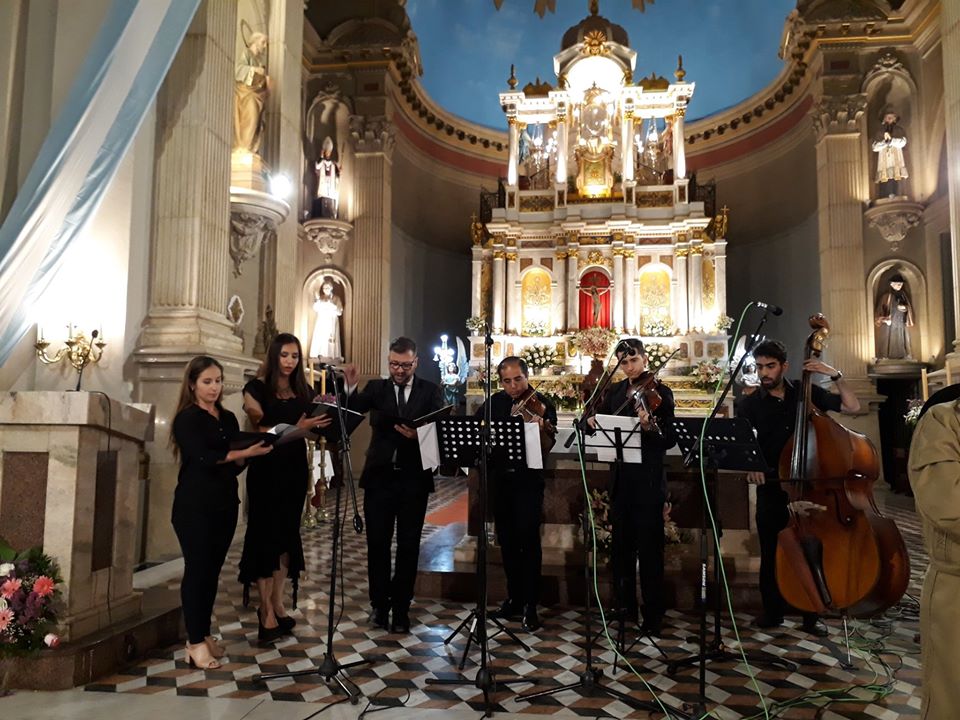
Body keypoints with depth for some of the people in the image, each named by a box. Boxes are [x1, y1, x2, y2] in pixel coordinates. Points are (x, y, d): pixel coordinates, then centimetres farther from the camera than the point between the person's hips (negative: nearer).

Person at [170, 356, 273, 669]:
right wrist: (244, 452, -20)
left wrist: (250, 454, -12)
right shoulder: (187, 418, -4)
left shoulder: (228, 418, 13)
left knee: (213, 571, 9)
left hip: (225, 504, 5)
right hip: (195, 505, -5)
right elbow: (202, 457, -17)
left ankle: (204, 633, 20)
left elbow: (236, 463, 9)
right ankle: (195, 642, 4)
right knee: (197, 569, -3)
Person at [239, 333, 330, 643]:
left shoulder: (304, 390, 10)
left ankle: (277, 603, 17)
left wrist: (324, 420, -11)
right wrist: (295, 428, -24)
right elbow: (259, 430, -11)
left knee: (287, 533, 8)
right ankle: (267, 610, 4)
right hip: (266, 470, -5)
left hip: (295, 469, 5)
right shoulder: (257, 387, -5)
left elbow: (312, 428, 9)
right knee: (265, 534, -2)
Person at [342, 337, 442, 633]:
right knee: (377, 543, 6)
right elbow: (352, 410, -11)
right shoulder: (376, 388, 5)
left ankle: (401, 608, 21)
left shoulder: (430, 391, 3)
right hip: (380, 476, 1)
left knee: (408, 545, 8)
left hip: (414, 478, 0)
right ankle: (379, 604, 24)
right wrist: (349, 387, -29)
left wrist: (418, 434, -28)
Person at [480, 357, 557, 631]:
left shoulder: (543, 404, -7)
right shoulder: (495, 402, 7)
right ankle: (514, 597, 27)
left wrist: (542, 428, -39)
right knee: (507, 541, 12)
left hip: (528, 481, -4)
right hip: (500, 480, 5)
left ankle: (531, 605, 6)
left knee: (529, 540, -5)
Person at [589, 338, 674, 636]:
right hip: (620, 478, 6)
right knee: (621, 544, 15)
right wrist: (593, 420, -10)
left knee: (649, 548, 0)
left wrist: (649, 426, -32)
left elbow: (670, 440, -12)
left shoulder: (660, 392, -7)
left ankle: (653, 616, 10)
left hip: (648, 480, -6)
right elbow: (599, 418, 13)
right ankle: (624, 607, 29)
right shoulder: (614, 392, 10)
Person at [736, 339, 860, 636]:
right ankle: (772, 610, 22)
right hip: (771, 487, 0)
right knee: (771, 553, 6)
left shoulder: (806, 393, 4)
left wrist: (836, 375, -6)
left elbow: (852, 407, 6)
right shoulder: (749, 404, 0)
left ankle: (811, 615, 18)